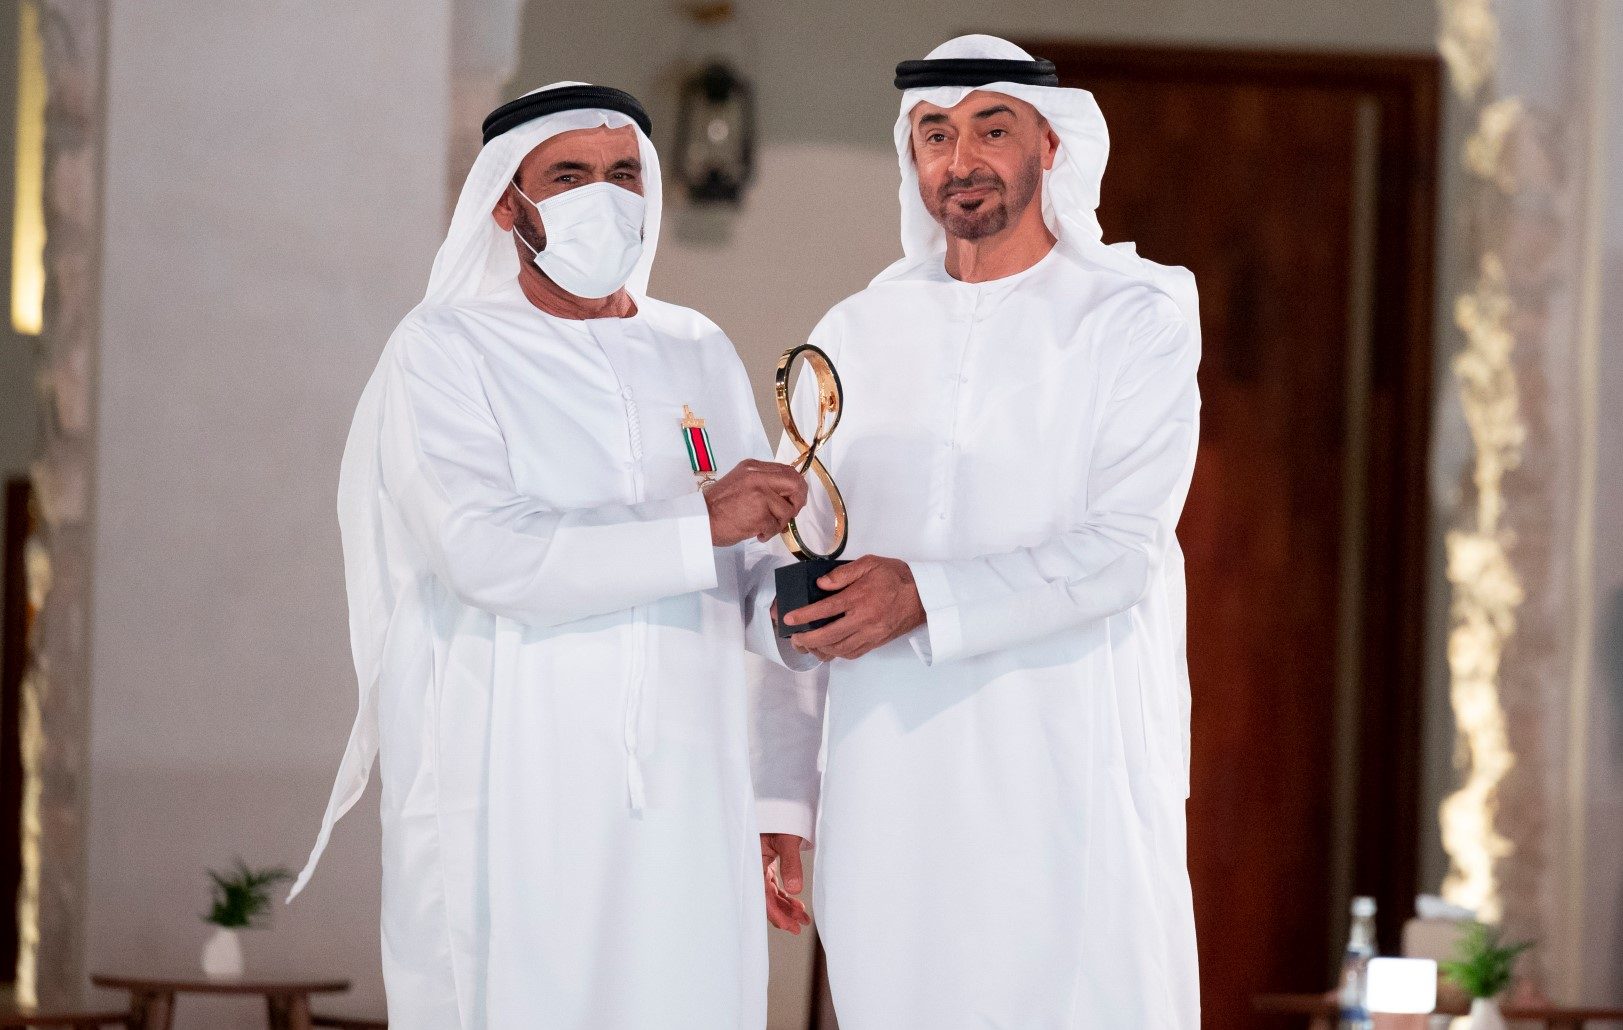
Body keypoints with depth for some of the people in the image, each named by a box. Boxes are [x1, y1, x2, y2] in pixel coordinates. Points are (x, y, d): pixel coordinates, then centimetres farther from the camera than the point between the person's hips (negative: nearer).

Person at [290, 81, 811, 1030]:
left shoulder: (698, 354, 16)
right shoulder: (447, 349, 0)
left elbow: (757, 564, 12)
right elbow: (487, 554, -15)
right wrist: (698, 528, -15)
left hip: (684, 799, 4)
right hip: (512, 799, -4)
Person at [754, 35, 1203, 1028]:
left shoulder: (1138, 320, 3)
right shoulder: (854, 339, 14)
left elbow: (1123, 553, -9)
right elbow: (802, 596, 14)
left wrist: (927, 598, -20)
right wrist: (783, 800, 8)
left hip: (1073, 780, -3)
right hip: (888, 793, 3)